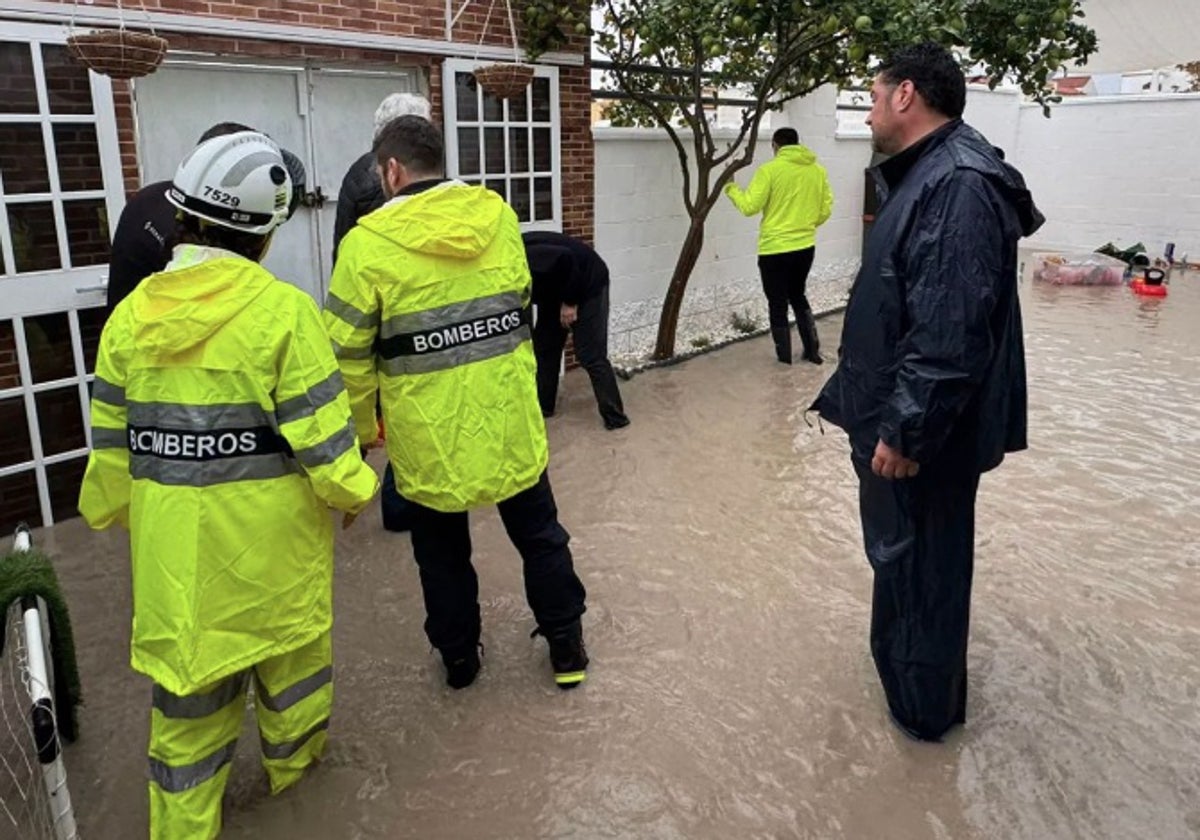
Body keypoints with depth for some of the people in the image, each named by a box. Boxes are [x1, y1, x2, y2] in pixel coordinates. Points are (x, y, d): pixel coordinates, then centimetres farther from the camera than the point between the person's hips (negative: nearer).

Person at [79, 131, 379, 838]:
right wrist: (355, 490, 1)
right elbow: (321, 438, -17)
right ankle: (293, 764, 46)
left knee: (188, 679, 17)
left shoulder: (131, 314, -3)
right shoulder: (284, 311, -18)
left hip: (172, 545, 3)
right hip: (269, 540, -3)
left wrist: (113, 512, 20)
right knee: (290, 645, 22)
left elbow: (112, 445, 3)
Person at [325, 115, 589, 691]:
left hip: (428, 434, -3)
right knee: (539, 534, 19)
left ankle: (458, 654, 34)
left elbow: (347, 354, -10)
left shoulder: (368, 242, -13)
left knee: (442, 548, 18)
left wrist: (361, 428, 5)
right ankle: (567, 647, 31)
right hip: (510, 419, 3)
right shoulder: (499, 216, 0)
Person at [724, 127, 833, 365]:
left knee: (778, 305, 6)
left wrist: (731, 189, 4)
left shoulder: (770, 169, -11)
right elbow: (825, 210, 7)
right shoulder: (818, 170, 5)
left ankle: (785, 361, 12)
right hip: (805, 247, 6)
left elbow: (750, 206, -13)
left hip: (775, 249, -5)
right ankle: (813, 351, 24)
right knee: (798, 296, 24)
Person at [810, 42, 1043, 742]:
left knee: (919, 562, 5)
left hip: (924, 430, -10)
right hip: (902, 413, 10)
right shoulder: (929, 175, 11)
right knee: (904, 552, 23)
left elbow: (949, 331, -29)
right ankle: (913, 673, 42)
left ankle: (924, 706, 25)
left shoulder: (959, 184, -23)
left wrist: (904, 429, -24)